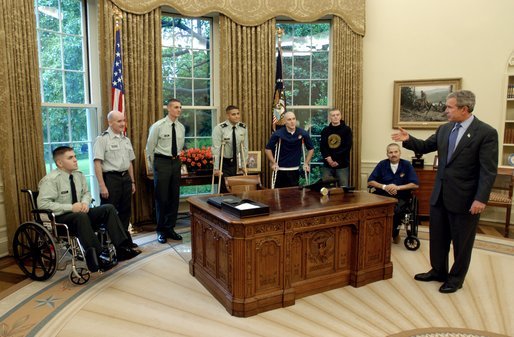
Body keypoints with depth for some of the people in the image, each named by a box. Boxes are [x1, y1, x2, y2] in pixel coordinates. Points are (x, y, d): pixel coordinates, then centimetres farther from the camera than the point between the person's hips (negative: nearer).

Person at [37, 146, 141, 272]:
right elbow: (42, 203, -21)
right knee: (81, 217, -39)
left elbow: (86, 192, 20)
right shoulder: (51, 179, -13)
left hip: (80, 213, 7)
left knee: (109, 208, -13)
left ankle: (122, 248, -20)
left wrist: (85, 202, -5)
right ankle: (95, 257, -39)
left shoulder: (79, 175, 7)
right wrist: (70, 207, -24)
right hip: (60, 219, -7)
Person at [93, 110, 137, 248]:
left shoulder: (126, 139, 13)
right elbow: (97, 163, -14)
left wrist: (132, 182, 16)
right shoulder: (102, 139, -9)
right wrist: (102, 186, -19)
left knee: (125, 211, 14)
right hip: (111, 178, -7)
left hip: (125, 177, 7)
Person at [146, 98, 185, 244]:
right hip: (162, 162, -5)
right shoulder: (158, 126, -9)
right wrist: (155, 166, 5)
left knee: (174, 197, 9)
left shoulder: (181, 127, 6)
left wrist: (177, 160, 17)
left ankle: (170, 228, 23)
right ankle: (161, 230, 15)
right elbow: (150, 148, -1)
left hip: (176, 162, 5)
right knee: (161, 197, 0)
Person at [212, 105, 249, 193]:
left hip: (234, 162, 5)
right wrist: (216, 168, -18)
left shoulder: (243, 128, -4)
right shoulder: (219, 128, -18)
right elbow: (216, 149, -18)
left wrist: (243, 165, 3)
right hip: (222, 161, -4)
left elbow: (244, 147, 2)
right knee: (225, 188, -9)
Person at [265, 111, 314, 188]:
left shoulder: (303, 133, -6)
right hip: (280, 169, -1)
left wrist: (306, 163, 3)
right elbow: (268, 149, -2)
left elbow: (311, 149, 7)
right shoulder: (278, 134, -10)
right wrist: (273, 163, -7)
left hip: (295, 169, 1)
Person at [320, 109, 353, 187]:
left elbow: (347, 147, -6)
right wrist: (328, 159, -14)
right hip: (327, 165, 3)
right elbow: (322, 147, 3)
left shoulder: (346, 129, 1)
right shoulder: (325, 130, 9)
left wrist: (337, 161, -12)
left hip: (342, 165, -2)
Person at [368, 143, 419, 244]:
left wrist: (398, 187, -11)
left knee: (395, 210, -34)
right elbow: (370, 182, 5)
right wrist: (384, 187, -10)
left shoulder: (407, 165, 3)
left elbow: (415, 184, 0)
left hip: (401, 197, -1)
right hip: (383, 195, 1)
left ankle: (394, 234, -4)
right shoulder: (382, 164, 7)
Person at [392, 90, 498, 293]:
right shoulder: (444, 129, 5)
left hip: (464, 198, -6)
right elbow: (425, 147, 16)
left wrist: (481, 199, -21)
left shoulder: (486, 133, -13)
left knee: (461, 241, 11)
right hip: (440, 194, 6)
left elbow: (489, 171, -16)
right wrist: (408, 139, -3)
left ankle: (456, 279, 29)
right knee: (437, 237, 17)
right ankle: (438, 271, 36)